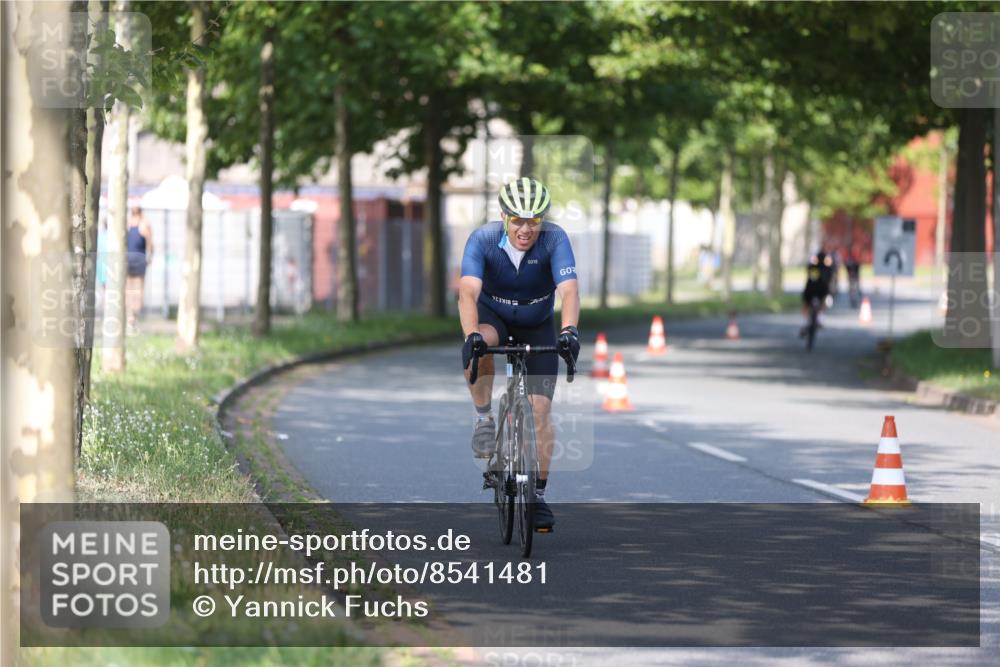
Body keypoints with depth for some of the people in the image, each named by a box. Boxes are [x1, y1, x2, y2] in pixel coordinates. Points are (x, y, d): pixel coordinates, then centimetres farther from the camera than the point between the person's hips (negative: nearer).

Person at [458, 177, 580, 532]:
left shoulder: (554, 239, -27)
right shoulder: (483, 239, -27)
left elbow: (569, 289, -39)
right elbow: (468, 291, -39)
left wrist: (569, 330, -58)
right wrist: (471, 334, -57)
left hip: (538, 325, 1)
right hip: (493, 315, -1)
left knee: (540, 407, -9)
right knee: (478, 348, -37)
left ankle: (539, 494, 3)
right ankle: (484, 419, -14)